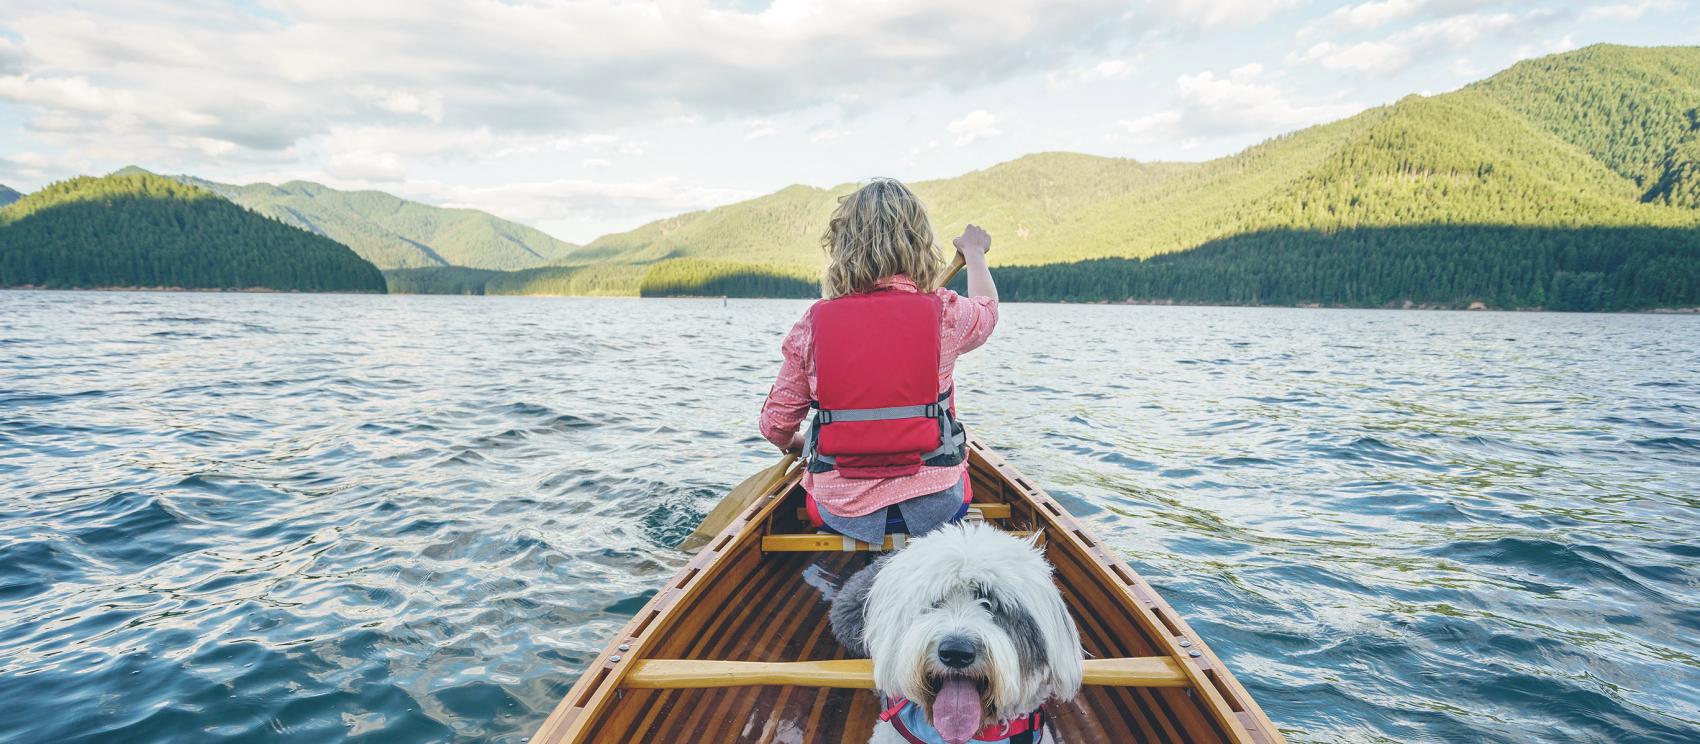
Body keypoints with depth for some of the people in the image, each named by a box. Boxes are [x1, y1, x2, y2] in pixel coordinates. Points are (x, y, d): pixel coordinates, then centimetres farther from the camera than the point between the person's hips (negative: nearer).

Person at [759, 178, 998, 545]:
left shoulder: (815, 322, -8)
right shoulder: (945, 313, -9)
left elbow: (776, 426, -3)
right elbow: (987, 309, 18)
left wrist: (797, 443, 22)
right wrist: (974, 252, 38)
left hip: (841, 512, 1)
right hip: (935, 507, -1)